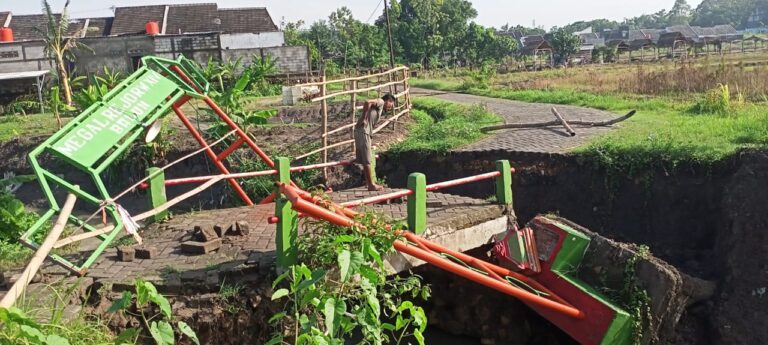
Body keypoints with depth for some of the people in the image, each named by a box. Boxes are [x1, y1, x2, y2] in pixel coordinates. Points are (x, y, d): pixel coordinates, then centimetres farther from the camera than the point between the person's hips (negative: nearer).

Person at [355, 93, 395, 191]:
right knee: (367, 160, -4)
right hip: (363, 131, -9)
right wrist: (363, 118, -15)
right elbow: (367, 102, -19)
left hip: (364, 132, 9)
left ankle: (369, 182, 24)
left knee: (365, 159, 15)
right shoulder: (381, 102, -1)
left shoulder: (380, 109, 25)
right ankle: (371, 184, 0)